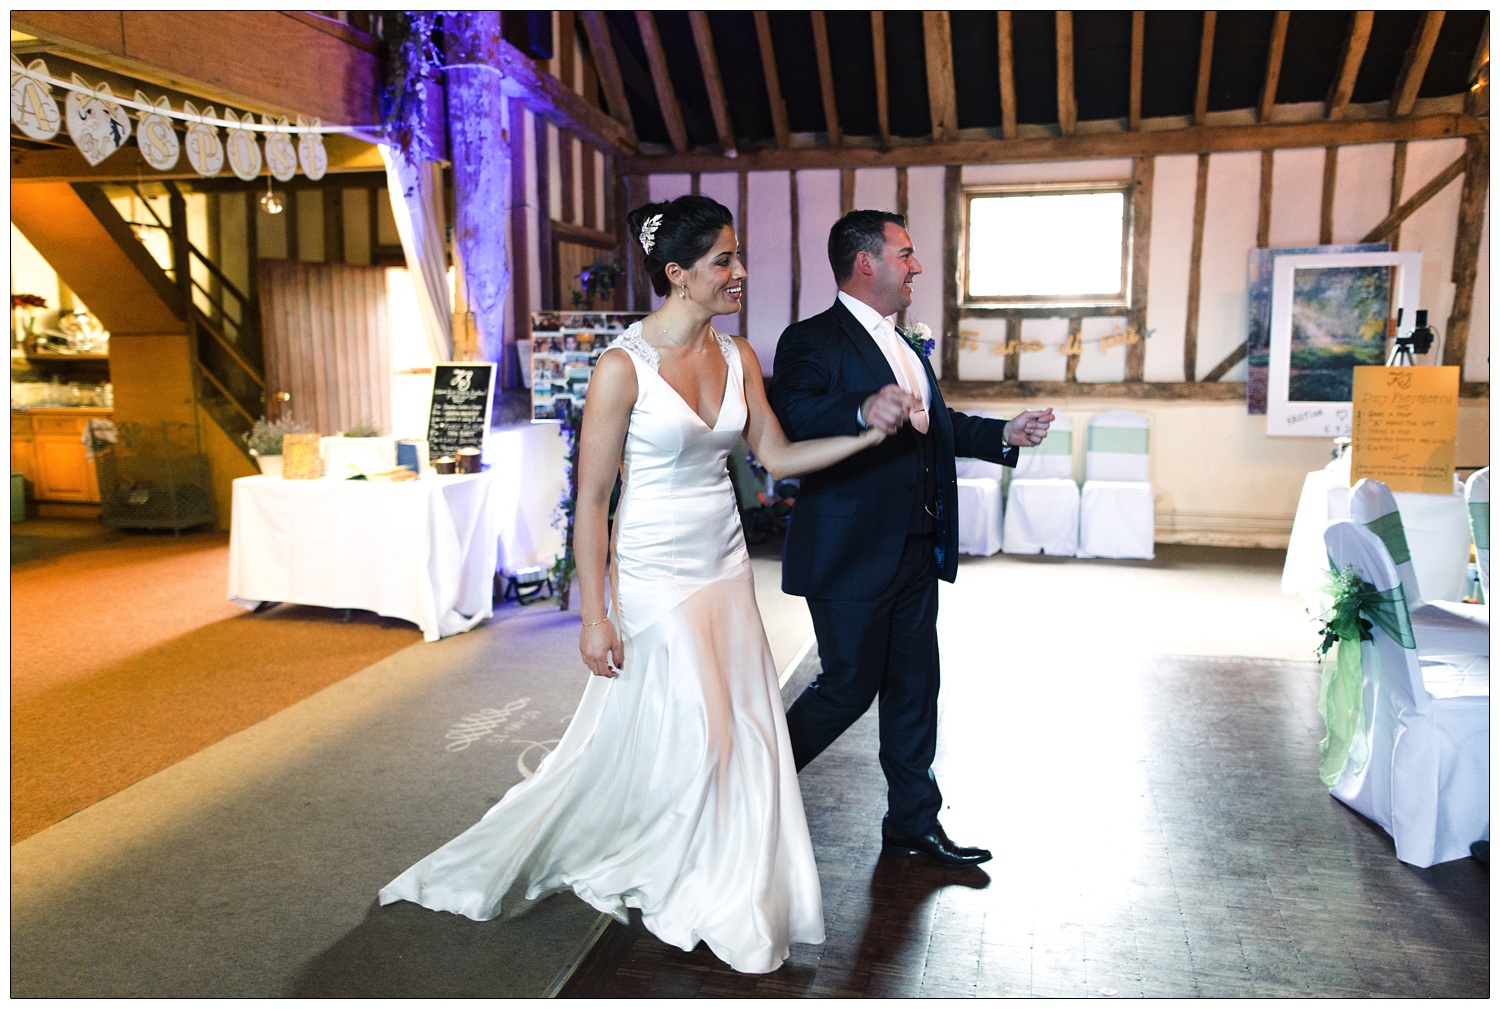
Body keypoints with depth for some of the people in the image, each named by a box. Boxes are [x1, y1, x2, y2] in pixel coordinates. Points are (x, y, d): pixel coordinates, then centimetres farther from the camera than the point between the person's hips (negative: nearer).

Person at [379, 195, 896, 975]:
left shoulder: (737, 357, 3)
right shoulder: (624, 365, -16)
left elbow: (777, 455, 8)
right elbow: (591, 496, -14)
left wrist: (869, 433, -3)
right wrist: (594, 614, -15)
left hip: (725, 569, 6)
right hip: (655, 578, -6)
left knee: (744, 733, 11)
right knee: (689, 739, 3)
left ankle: (730, 894, 34)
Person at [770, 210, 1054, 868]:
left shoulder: (906, 348, 17)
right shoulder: (812, 341, -13)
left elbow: (938, 425, 25)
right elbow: (790, 418, -31)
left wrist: (1005, 434, 11)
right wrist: (863, 412, -49)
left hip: (916, 552, 9)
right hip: (851, 557, -8)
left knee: (915, 688, 15)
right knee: (849, 686, 1)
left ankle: (914, 820, 31)